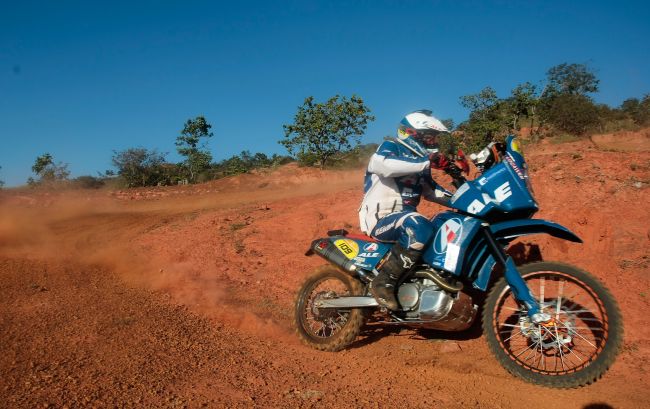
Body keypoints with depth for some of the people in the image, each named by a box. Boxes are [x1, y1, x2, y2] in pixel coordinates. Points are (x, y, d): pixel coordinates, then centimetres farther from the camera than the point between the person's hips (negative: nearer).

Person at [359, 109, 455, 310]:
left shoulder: (419, 162, 18)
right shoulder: (389, 147, -6)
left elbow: (431, 190, 25)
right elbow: (385, 164, -31)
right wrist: (427, 161, -33)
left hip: (407, 219, 9)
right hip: (381, 220, -9)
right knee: (419, 227, -37)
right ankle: (383, 282, -30)